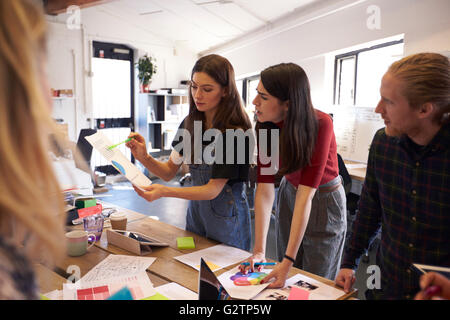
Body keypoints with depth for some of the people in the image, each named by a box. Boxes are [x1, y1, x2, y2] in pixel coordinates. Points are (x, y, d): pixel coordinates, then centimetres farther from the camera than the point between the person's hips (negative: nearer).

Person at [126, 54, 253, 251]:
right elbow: (169, 171, 1)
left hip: (226, 218, -5)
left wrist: (164, 192, -33)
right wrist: (144, 158, -18)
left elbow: (214, 189, -22)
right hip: (195, 210, 6)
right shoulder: (189, 124, -2)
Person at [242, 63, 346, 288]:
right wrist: (259, 251, -27)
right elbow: (265, 189, -20)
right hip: (289, 194, 4)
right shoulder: (266, 127, -17)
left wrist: (288, 261, -36)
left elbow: (306, 195, -34)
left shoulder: (319, 124, -31)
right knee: (285, 281, 17)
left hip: (324, 203, -4)